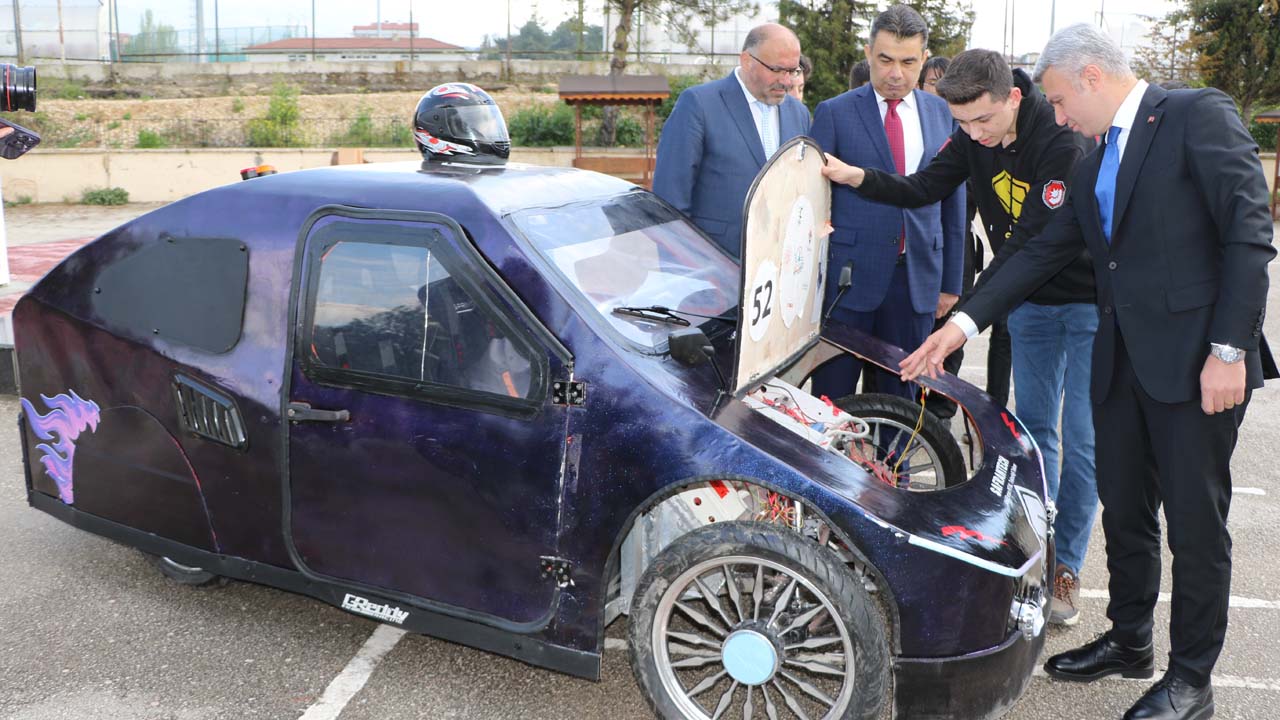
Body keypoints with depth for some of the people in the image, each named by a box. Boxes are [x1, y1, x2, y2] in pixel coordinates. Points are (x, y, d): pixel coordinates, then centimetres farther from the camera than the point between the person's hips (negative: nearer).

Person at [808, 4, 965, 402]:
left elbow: (953, 202, 11)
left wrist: (951, 281, 10)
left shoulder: (942, 114, 8)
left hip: (918, 277, 3)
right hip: (849, 275, -3)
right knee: (833, 391, 3)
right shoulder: (834, 113, -1)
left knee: (901, 393, 12)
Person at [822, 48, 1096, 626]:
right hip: (1029, 302, 6)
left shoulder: (1063, 142, -28)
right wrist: (854, 176, -17)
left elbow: (1033, 241, -31)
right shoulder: (973, 138, -7)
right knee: (1034, 429, 11)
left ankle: (1067, 565, 9)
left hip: (1087, 301, -6)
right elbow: (923, 190, 0)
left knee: (1082, 439, -2)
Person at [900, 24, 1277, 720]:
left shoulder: (1198, 115, -7)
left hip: (1195, 360, -7)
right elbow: (1044, 252, 14)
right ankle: (1129, 641, 35)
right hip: (1121, 360, 8)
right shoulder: (1093, 166, 16)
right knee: (1123, 511, 16)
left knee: (1196, 524, 4)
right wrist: (962, 324, 6)